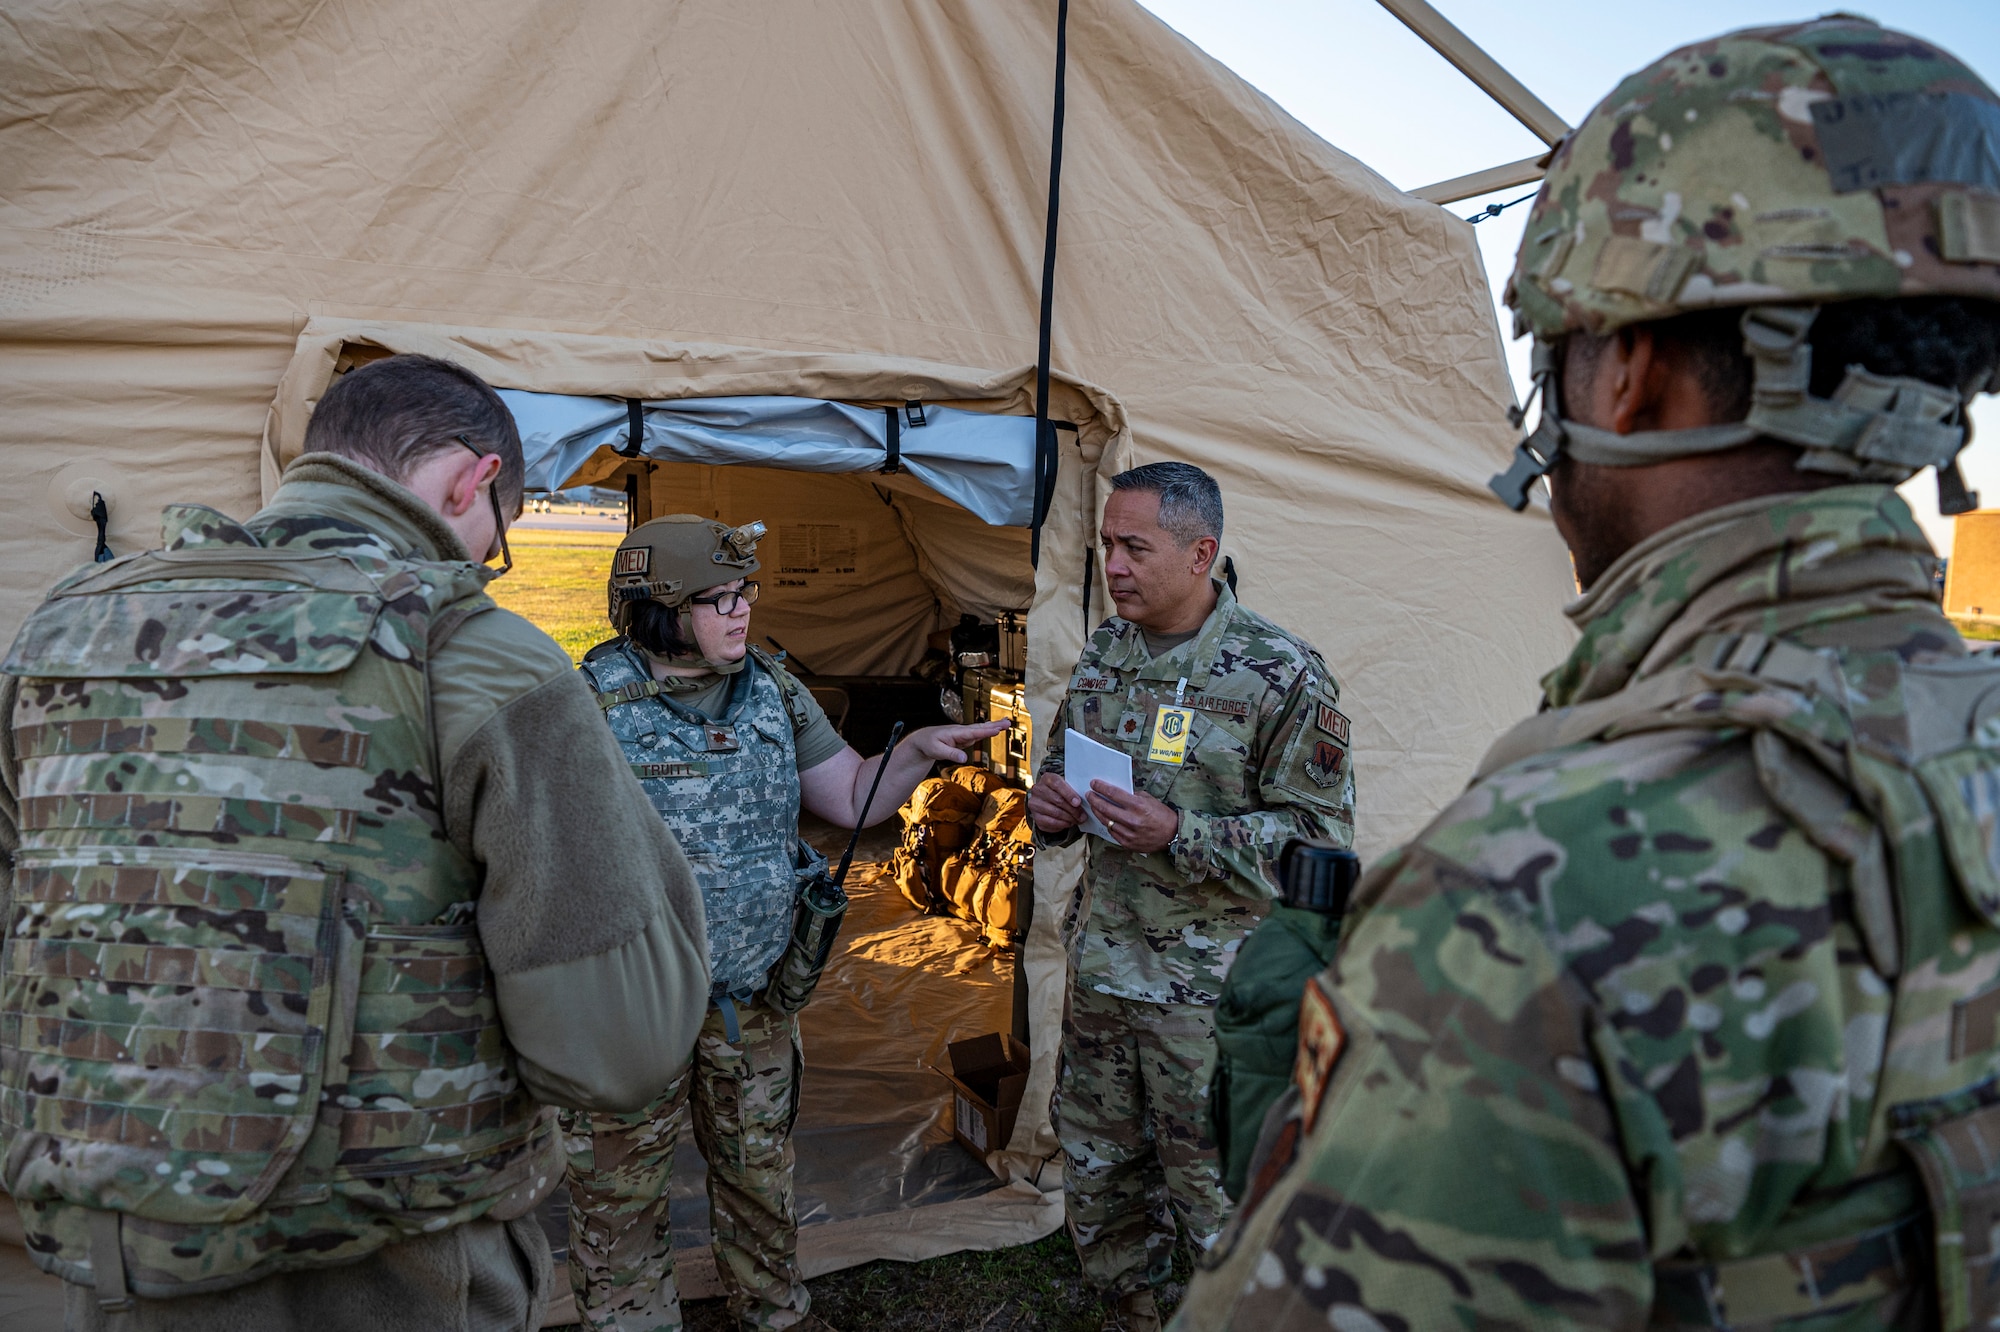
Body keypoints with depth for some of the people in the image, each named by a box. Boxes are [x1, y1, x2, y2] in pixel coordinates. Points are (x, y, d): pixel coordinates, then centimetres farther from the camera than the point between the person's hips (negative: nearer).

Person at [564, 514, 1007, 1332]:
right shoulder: (589, 707, -16)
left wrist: (917, 750, -13)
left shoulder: (774, 693, 0)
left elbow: (855, 803, 5)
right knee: (621, 1201, 11)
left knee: (762, 1174, 23)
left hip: (753, 1001, 5)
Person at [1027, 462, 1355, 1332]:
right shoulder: (1104, 651, 4)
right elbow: (1061, 764, 19)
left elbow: (1320, 833, -15)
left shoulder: (1281, 674, -15)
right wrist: (1049, 803, -6)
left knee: (1210, 1185, 6)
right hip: (1103, 960, 6)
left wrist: (1178, 836, -25)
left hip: (1210, 985, -6)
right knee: (1096, 1165, 19)